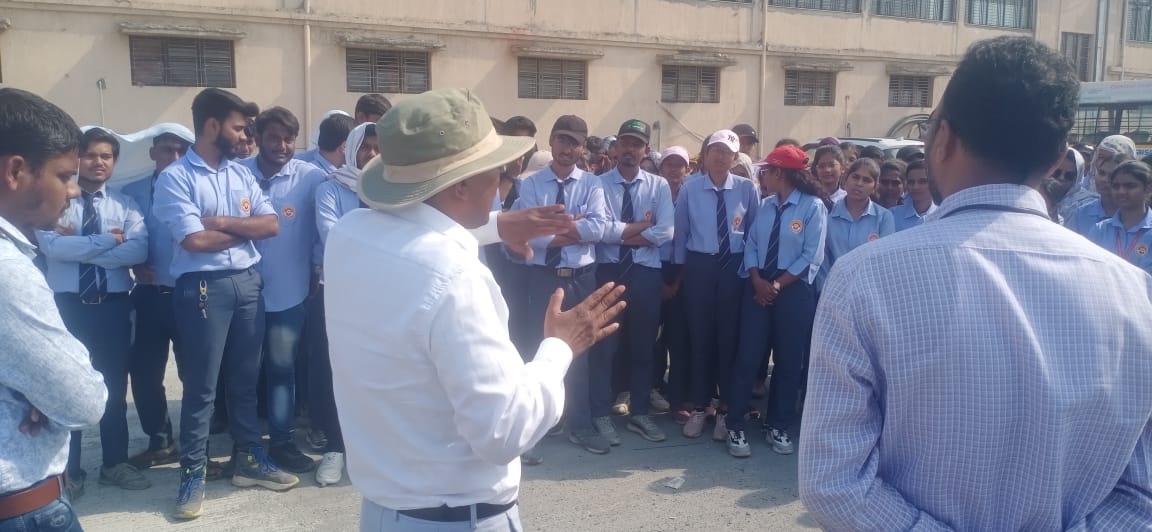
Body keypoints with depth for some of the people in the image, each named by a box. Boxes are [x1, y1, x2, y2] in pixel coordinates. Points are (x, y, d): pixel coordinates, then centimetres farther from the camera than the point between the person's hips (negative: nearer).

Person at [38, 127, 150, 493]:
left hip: (114, 305, 2)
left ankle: (115, 464, 25)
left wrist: (80, 248, -16)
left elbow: (139, 250, -12)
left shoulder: (126, 205, 6)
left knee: (115, 386, 11)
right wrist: (107, 240, -17)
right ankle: (68, 468, 22)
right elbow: (50, 245, -18)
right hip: (68, 304, -2)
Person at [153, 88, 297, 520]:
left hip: (248, 282, 6)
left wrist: (222, 222, -11)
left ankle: (249, 459, 27)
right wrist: (245, 228, -4)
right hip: (204, 288, -5)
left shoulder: (241, 173, 11)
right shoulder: (175, 177, -7)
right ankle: (192, 473, 16)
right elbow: (194, 239, -17)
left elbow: (272, 225, 2)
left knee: (246, 378, 14)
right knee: (200, 385, 3)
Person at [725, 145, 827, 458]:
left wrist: (777, 285, -12)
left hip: (794, 291, -3)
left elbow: (812, 258, -11)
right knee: (748, 356, 0)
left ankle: (778, 427, 23)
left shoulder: (813, 206, -7)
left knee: (789, 361, 8)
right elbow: (751, 244, 7)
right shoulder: (766, 205, 9)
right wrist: (757, 280, -10)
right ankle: (735, 427, 8)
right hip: (758, 288, 4)